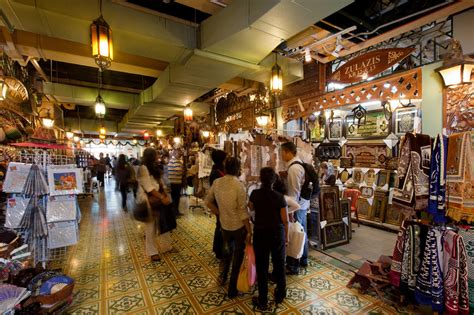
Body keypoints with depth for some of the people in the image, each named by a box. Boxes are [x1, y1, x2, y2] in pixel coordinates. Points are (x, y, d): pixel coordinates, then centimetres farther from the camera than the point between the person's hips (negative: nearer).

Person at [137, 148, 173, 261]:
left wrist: (165, 195, -1)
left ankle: (166, 246, 29)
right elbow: (148, 187, -20)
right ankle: (152, 252, 20)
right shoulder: (143, 168, -14)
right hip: (148, 200, -8)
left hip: (158, 199, 8)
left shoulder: (154, 167, 13)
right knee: (150, 226, 5)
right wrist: (162, 198, -22)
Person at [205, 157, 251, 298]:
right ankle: (232, 289, 26)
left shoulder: (216, 182, -6)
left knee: (226, 250, 29)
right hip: (239, 226, -5)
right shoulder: (239, 185, -23)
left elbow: (208, 201, 5)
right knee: (238, 255, 13)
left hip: (224, 224, 5)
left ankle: (222, 277, 48)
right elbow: (243, 211, -20)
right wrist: (249, 231, -11)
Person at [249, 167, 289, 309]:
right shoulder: (279, 197, -16)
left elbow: (251, 207, 11)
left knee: (262, 266, 12)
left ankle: (262, 301, 26)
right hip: (277, 233, 0)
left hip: (260, 233, 0)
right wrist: (286, 236, 4)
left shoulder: (255, 194, -11)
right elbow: (285, 220, -10)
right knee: (279, 264, 20)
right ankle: (280, 295, 39)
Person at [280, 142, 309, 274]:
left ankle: (293, 266, 17)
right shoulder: (299, 164, 9)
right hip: (303, 204, 10)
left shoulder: (293, 168, -22)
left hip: (297, 206, -10)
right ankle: (303, 260, 37)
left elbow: (294, 191, -23)